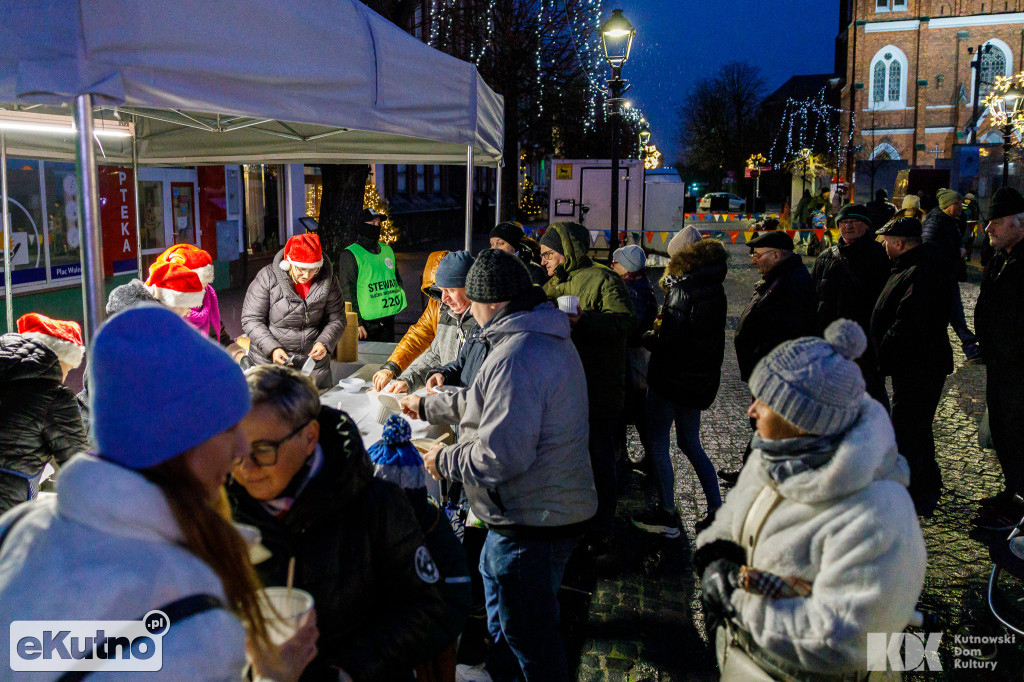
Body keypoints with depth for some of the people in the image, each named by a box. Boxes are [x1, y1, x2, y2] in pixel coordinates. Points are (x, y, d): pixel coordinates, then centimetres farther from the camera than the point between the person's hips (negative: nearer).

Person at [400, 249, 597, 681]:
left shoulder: (514, 358, -27)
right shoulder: (549, 339, 8)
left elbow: (501, 454, -31)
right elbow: (489, 404, 21)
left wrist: (446, 460, -13)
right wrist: (427, 406, 28)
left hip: (532, 523, -12)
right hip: (560, 508, 12)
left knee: (530, 634, 7)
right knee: (495, 579, 34)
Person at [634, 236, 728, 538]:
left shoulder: (684, 292, -18)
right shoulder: (715, 290, 8)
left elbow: (668, 341, -21)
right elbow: (696, 333, 11)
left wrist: (647, 336, -3)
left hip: (672, 378, -8)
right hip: (700, 379, 8)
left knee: (658, 445, 4)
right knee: (691, 444, 19)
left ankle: (667, 516, 10)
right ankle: (717, 511, 19)